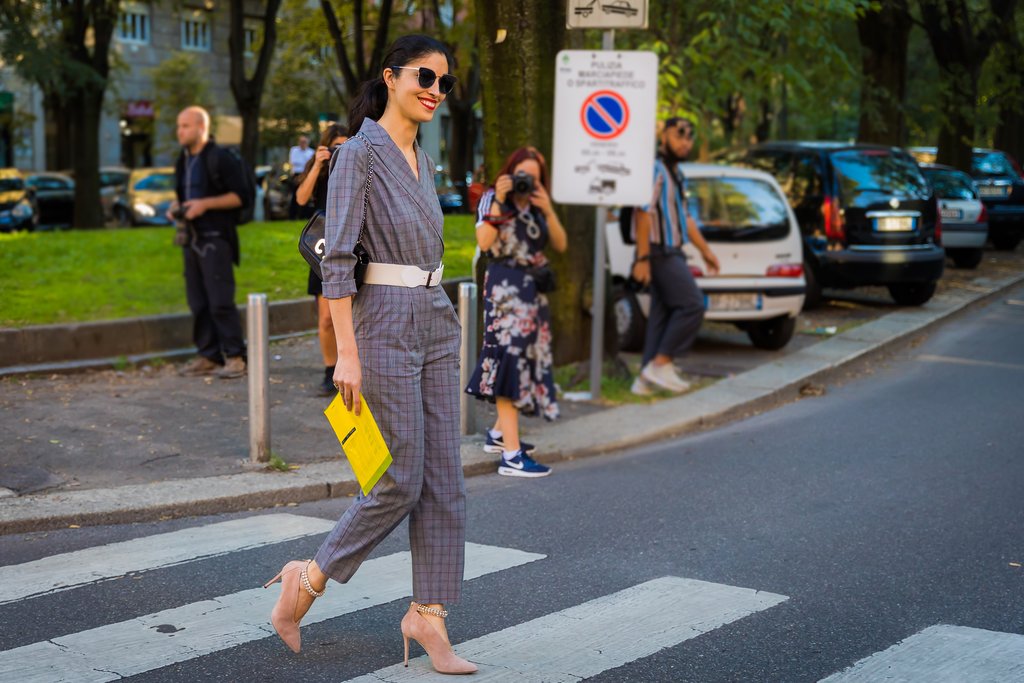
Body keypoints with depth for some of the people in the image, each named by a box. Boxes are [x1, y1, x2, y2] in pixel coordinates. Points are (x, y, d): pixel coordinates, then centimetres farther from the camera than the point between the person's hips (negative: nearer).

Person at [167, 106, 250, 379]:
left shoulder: (220, 158, -8)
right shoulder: (184, 161, 16)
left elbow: (240, 195, -11)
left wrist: (205, 204, -19)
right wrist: (176, 207, 8)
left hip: (215, 238, -8)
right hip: (192, 238, 8)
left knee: (220, 301, -11)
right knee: (198, 302, 8)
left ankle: (235, 357, -5)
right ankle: (209, 356, 14)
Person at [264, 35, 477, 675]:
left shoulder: (424, 161, 15)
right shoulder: (359, 154, -9)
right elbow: (337, 257, -16)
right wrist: (347, 353, -21)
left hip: (436, 323, 8)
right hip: (384, 325, -8)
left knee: (445, 479, 4)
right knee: (401, 480, -5)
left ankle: (428, 614, 11)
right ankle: (307, 579, 14)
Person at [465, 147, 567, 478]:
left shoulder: (538, 204, 10)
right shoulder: (493, 200, -5)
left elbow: (560, 245, 2)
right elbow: (484, 242, -20)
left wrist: (548, 210, -11)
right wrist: (498, 202, -23)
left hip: (533, 289, 7)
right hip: (505, 287, -7)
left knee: (528, 358, 11)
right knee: (510, 358, -12)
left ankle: (499, 433, 27)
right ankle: (511, 455, -16)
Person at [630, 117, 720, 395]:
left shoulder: (674, 172, 20)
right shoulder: (655, 169, -11)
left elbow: (685, 218, 27)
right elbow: (643, 213, -19)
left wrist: (706, 251, 26)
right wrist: (642, 257, -24)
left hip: (671, 252, 10)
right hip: (661, 252, -10)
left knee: (662, 314, 7)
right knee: (692, 305, -13)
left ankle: (646, 379, 7)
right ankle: (661, 364, -10)